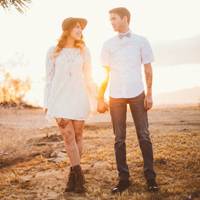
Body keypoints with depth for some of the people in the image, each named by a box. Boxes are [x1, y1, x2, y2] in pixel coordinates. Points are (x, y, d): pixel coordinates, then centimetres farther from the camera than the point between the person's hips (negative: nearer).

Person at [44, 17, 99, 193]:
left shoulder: (84, 51, 8)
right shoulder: (53, 52, 4)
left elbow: (88, 77, 12)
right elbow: (49, 78, 7)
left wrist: (98, 97, 3)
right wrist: (47, 103, 3)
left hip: (78, 97, 1)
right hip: (59, 98, -1)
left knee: (77, 136, 1)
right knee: (68, 136, -9)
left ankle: (73, 176, 12)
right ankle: (79, 176, -2)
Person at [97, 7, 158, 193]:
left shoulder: (141, 41, 5)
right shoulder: (108, 44, 9)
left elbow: (148, 69, 5)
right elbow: (105, 73, 12)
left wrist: (149, 94, -3)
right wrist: (100, 98, 6)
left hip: (137, 94, -2)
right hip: (116, 96, 2)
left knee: (144, 136, -1)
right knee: (119, 139, 3)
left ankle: (150, 177, 6)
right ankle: (123, 178, 8)